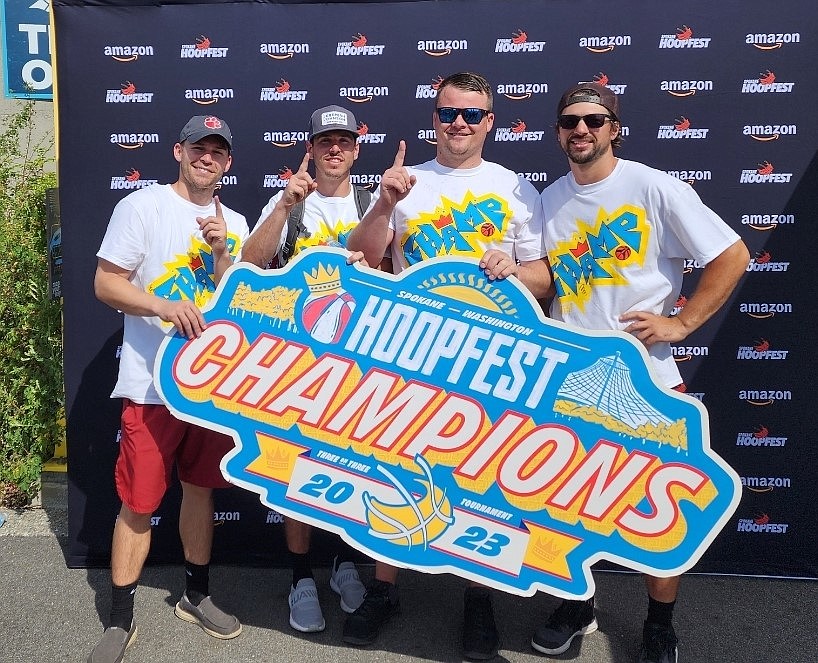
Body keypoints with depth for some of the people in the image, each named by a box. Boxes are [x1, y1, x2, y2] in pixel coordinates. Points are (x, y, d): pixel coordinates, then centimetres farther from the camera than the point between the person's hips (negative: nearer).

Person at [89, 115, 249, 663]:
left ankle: (196, 596, 32)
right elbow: (106, 283, -7)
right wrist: (165, 306, -23)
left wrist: (221, 253, -9)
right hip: (152, 384, -4)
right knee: (139, 503, 1)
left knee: (201, 488, 15)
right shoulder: (142, 206, -2)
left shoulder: (234, 223, 12)